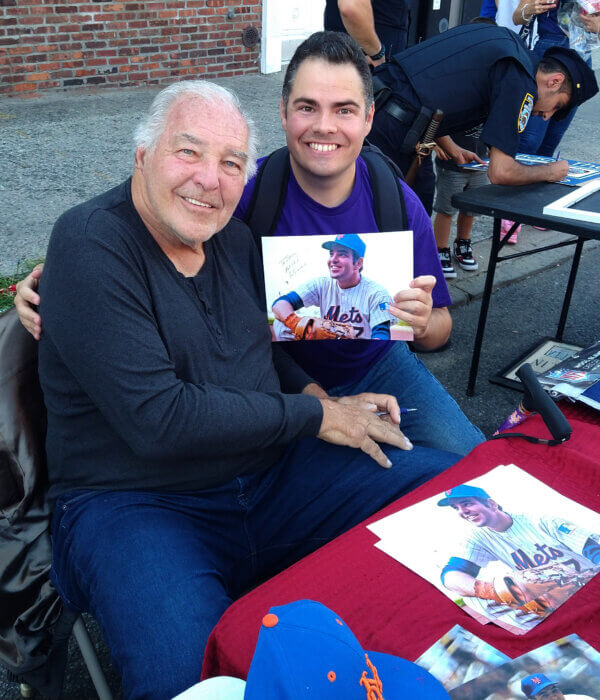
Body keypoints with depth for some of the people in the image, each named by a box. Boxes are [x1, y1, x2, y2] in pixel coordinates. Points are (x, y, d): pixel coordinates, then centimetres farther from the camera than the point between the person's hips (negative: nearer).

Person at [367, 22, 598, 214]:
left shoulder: (507, 38, 18)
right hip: (389, 129, -9)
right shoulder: (521, 83, -9)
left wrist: (452, 150, 26)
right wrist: (549, 172, 5)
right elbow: (500, 172, -13)